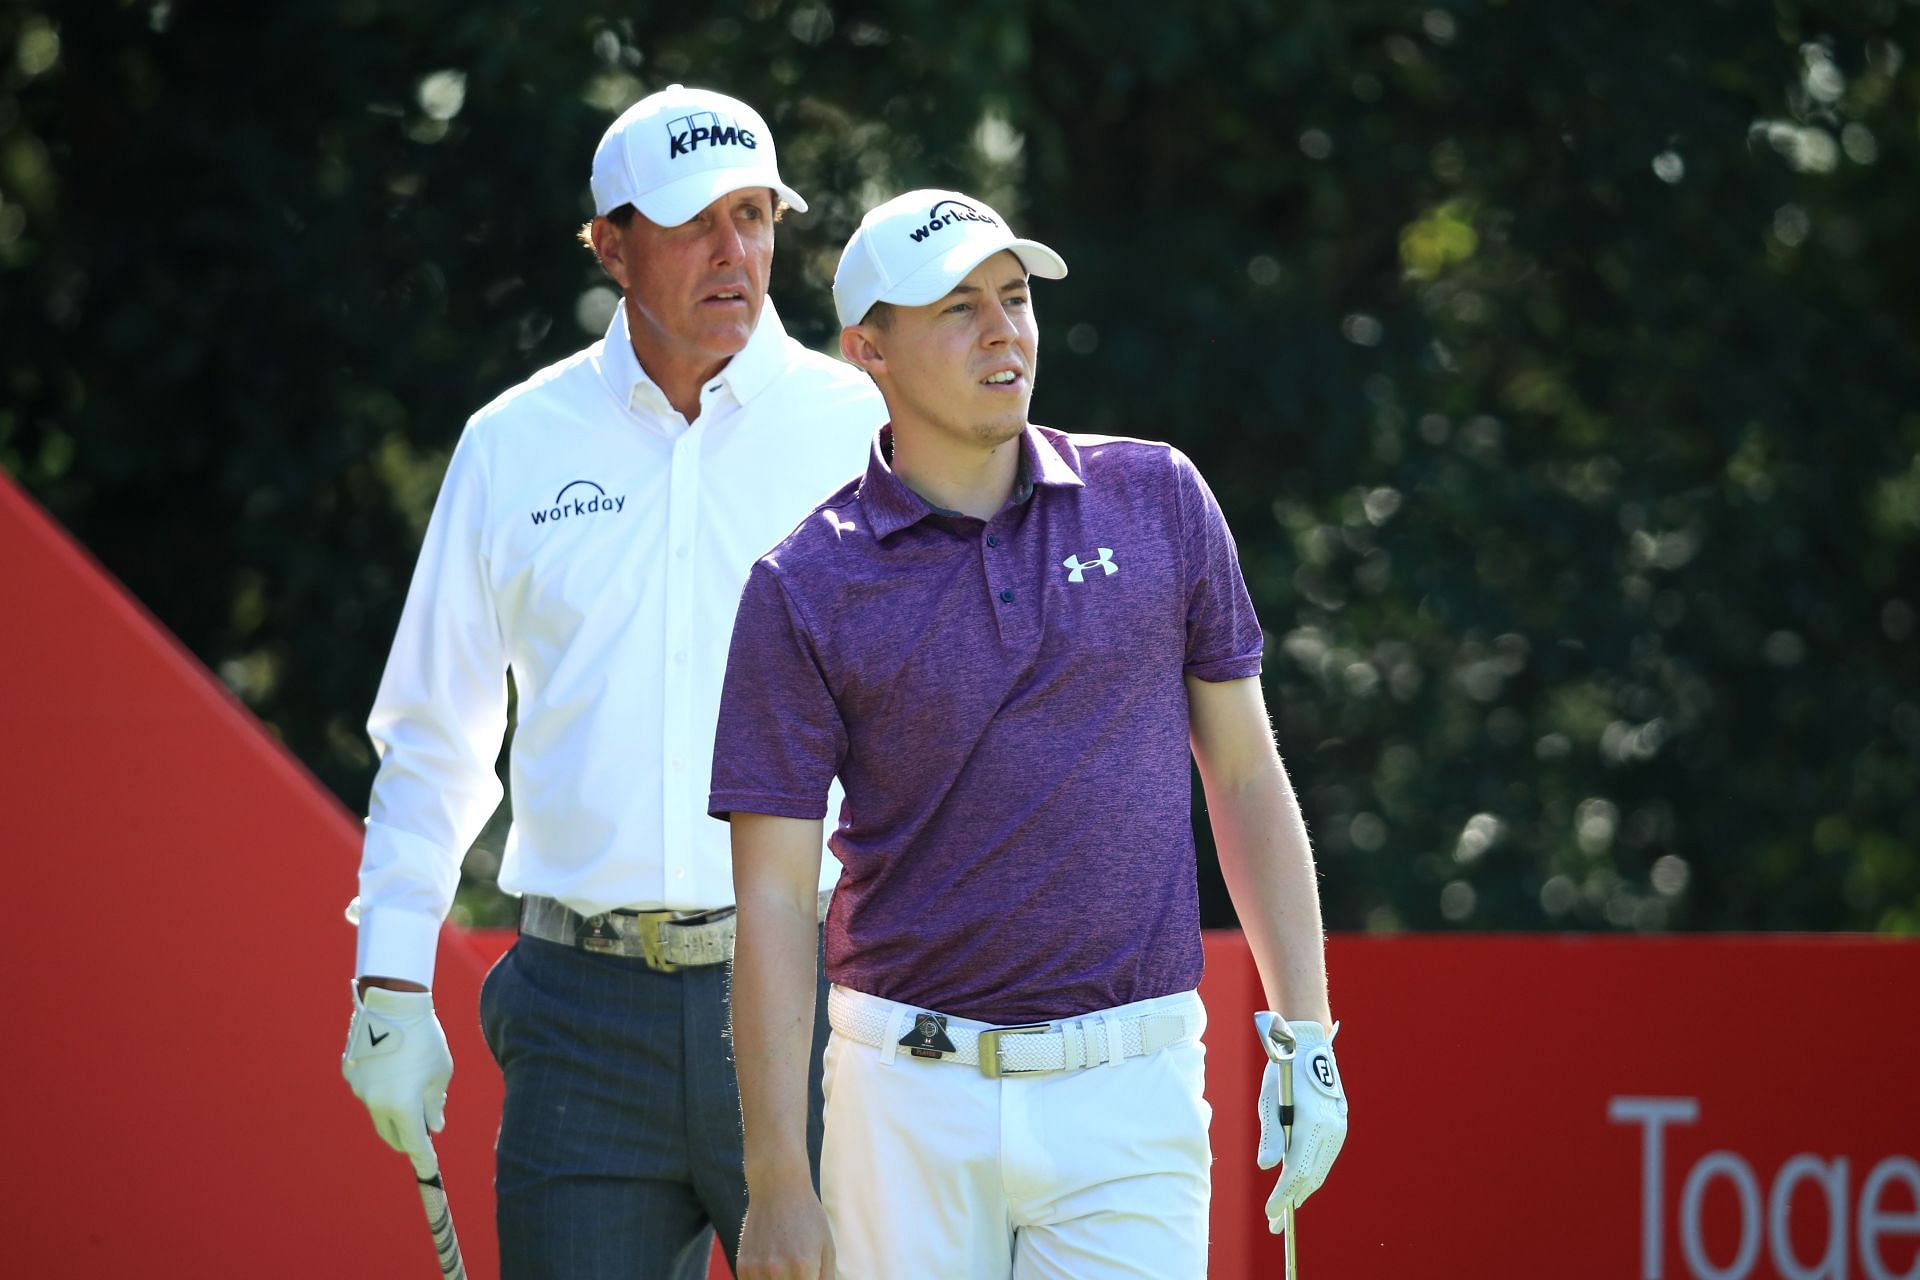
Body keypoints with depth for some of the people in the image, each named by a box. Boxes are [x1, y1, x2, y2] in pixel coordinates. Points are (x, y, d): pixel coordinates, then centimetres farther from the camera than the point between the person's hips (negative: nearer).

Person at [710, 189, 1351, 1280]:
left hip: (1128, 1098, 1)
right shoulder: (803, 589, -2)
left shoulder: (1158, 501, 5)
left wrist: (1308, 1037, 6)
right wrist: (777, 1178, -8)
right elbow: (774, 898, -3)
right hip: (911, 1096, -1)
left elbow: (1246, 774, 12)